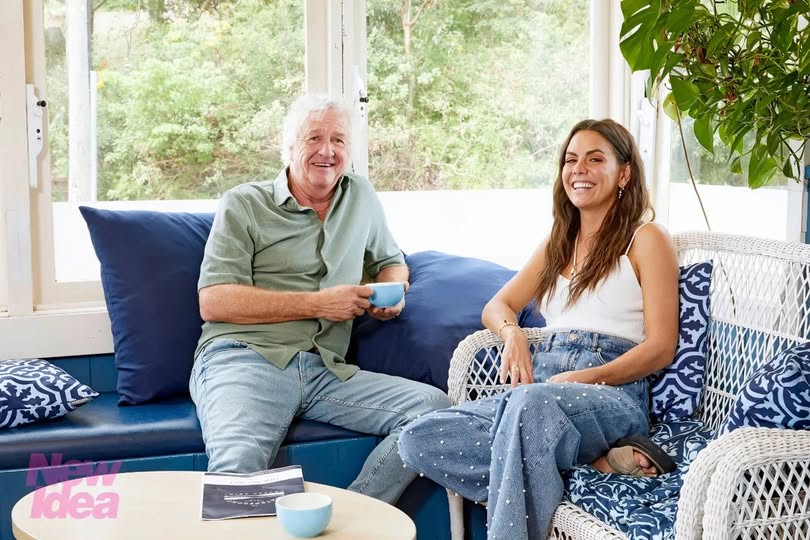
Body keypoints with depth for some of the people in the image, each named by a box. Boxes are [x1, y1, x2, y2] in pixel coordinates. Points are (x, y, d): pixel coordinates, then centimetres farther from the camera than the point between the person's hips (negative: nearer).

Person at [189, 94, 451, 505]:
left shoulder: (361, 198, 22)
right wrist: (317, 304, -6)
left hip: (325, 371, 5)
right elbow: (213, 301, -2)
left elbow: (391, 261, 38)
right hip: (244, 358, -4)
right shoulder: (244, 204, 7)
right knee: (239, 461, -37)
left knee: (434, 407, -21)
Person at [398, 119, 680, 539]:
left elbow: (660, 348, -1)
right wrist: (512, 333, -2)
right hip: (540, 386, 7)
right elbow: (496, 306, 23)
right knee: (417, 440, -20)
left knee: (531, 402, -43)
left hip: (612, 396, -7)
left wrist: (582, 378, -16)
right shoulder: (558, 244, 26)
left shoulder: (646, 239, 7)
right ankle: (595, 463, -22)